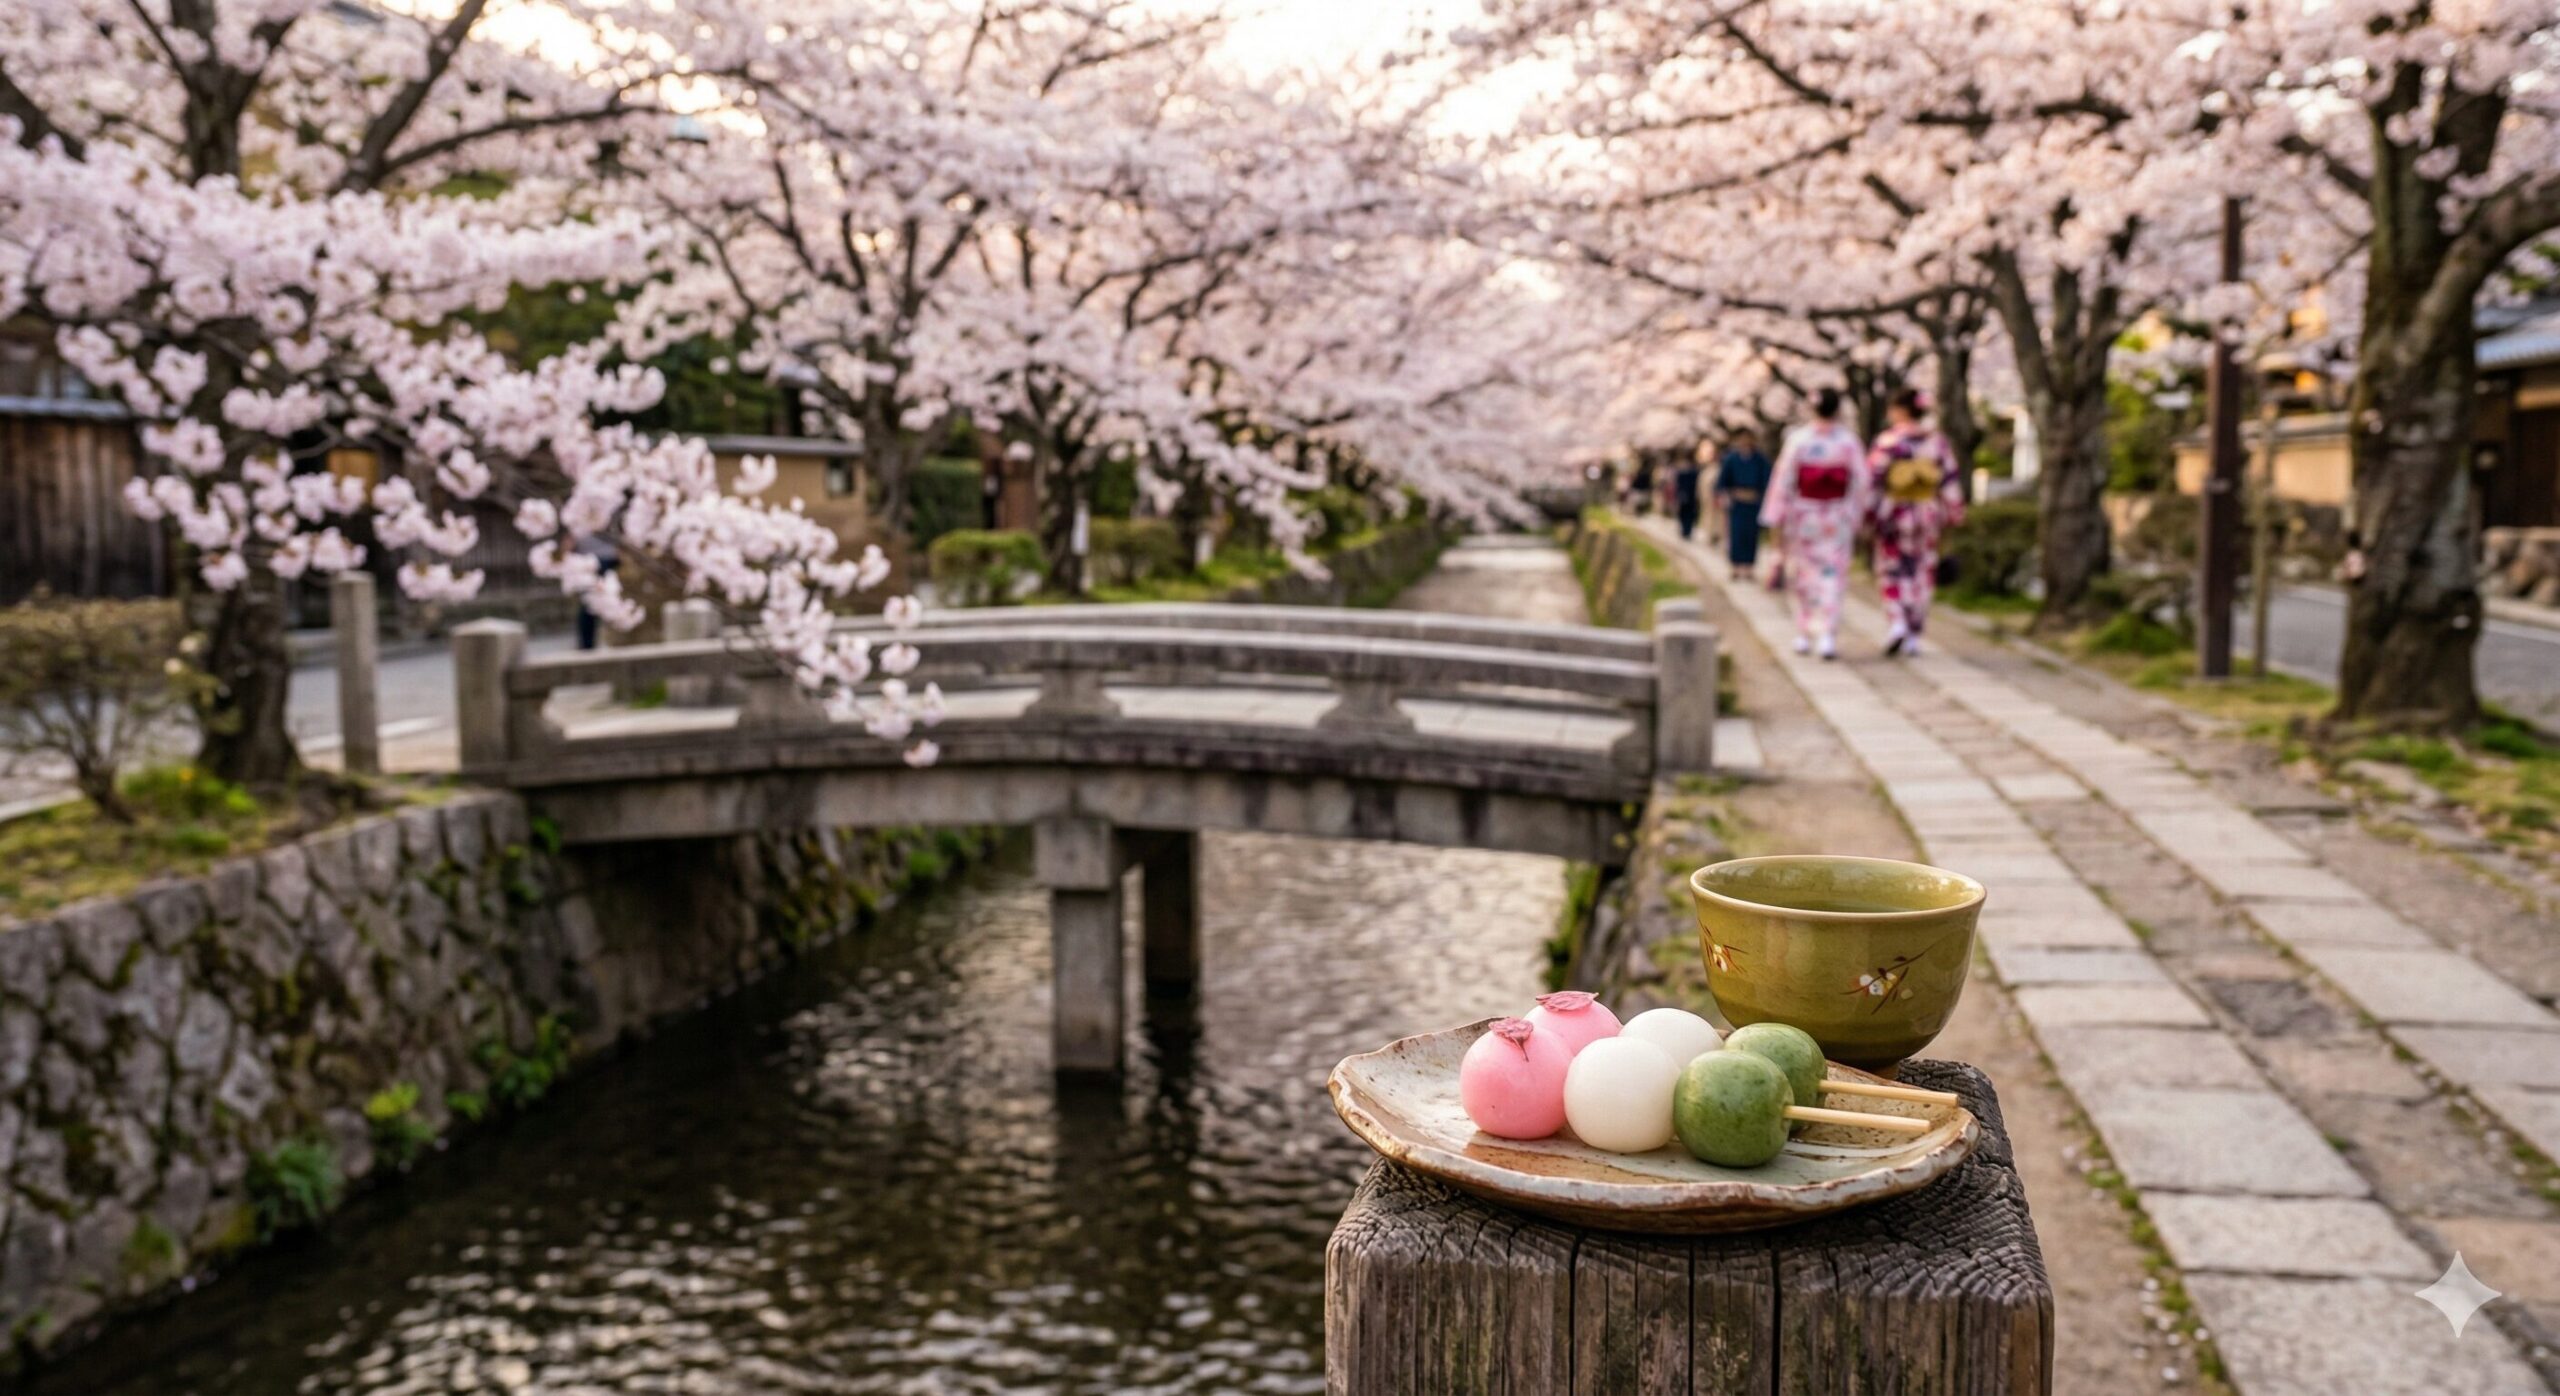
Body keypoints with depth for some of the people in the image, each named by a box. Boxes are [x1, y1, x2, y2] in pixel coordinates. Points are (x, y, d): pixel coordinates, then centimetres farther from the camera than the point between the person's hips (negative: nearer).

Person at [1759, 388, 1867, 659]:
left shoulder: (1798, 439, -9)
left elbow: (1784, 480, -8)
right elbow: (1861, 482, -2)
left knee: (1803, 575, 14)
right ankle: (1827, 636, -9)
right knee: (1831, 577, 2)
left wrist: (1777, 520, -3)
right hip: (1838, 517, 0)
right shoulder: (1848, 440, -5)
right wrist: (1855, 516, 11)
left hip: (1803, 516, 0)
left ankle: (1805, 636, 20)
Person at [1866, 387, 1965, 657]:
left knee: (1892, 573, 8)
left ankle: (1897, 623, -13)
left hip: (1894, 515, -3)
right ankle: (1914, 637, 12)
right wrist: (1954, 513, 10)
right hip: (1927, 514, 3)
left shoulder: (1888, 440, -12)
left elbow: (1872, 476, -14)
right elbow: (1950, 479, 2)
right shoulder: (1937, 439, 1)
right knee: (1922, 574, 11)